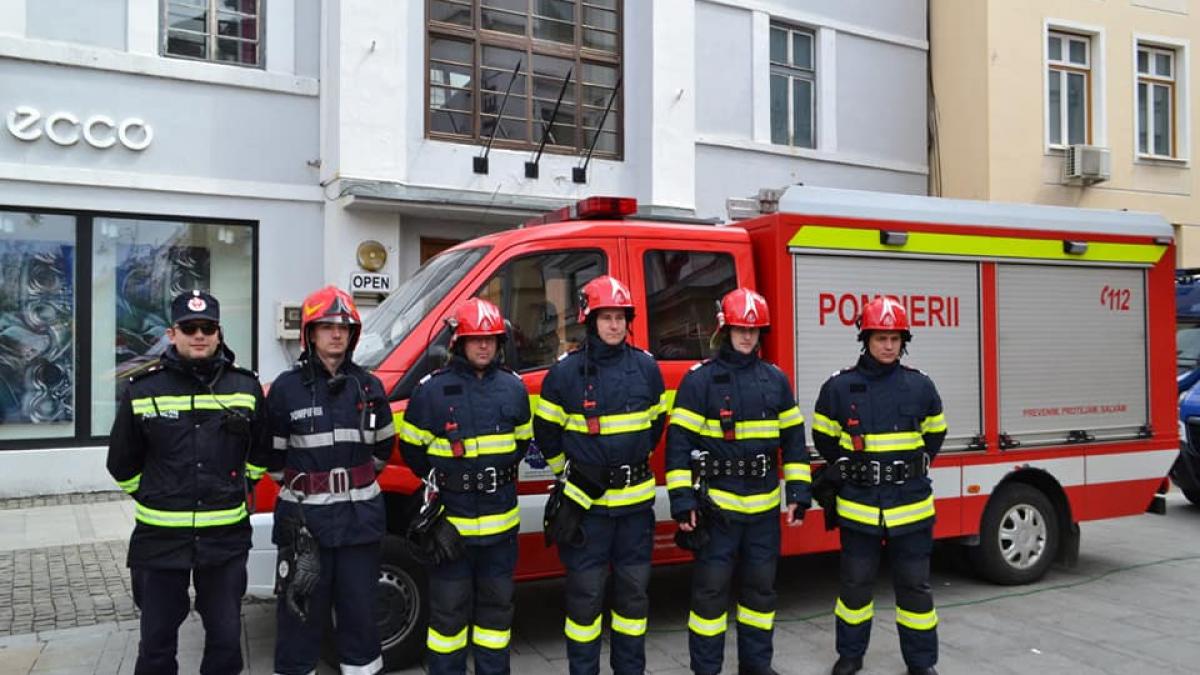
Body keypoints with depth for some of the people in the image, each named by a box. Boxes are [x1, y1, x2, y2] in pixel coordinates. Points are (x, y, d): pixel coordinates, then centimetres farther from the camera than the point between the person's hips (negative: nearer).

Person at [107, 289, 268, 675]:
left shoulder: (246, 387, 1)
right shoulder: (143, 389, -4)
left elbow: (261, 453, 14)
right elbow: (122, 463, 8)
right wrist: (154, 499, 10)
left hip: (226, 537, 1)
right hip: (159, 539, -1)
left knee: (226, 636, 11)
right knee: (157, 641, 11)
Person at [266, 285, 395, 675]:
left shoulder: (368, 386, 4)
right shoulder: (287, 388, -5)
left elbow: (383, 445, 14)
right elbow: (271, 452, 3)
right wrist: (299, 485, 9)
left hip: (360, 515, 3)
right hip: (305, 517, -2)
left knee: (359, 607, 13)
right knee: (302, 609, 6)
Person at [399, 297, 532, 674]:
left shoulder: (513, 387, 5)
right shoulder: (432, 389, -6)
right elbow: (412, 447, 2)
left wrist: (502, 473, 9)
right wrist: (440, 482, 3)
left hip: (500, 520, 4)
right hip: (450, 519, -3)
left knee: (496, 603, 15)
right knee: (449, 607, 6)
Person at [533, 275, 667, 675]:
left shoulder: (646, 367, 2)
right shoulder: (565, 372, -7)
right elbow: (546, 432, 4)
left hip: (636, 500, 3)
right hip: (585, 502, -3)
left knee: (634, 590, 13)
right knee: (585, 593, 5)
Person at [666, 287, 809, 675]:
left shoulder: (776, 380, 8)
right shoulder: (699, 380, -6)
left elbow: (794, 439, 11)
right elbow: (679, 442, -8)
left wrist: (798, 492, 5)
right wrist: (682, 499, -13)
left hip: (764, 506, 4)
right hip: (716, 505, -4)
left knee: (761, 587, 14)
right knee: (711, 589, 2)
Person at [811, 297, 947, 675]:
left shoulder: (920, 386, 1)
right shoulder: (839, 387, -3)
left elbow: (935, 432, 17)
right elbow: (823, 436, 10)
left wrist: (916, 465, 10)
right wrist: (846, 469, 7)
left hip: (910, 504, 1)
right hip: (858, 505, -1)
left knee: (915, 585, 9)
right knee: (855, 583, 10)